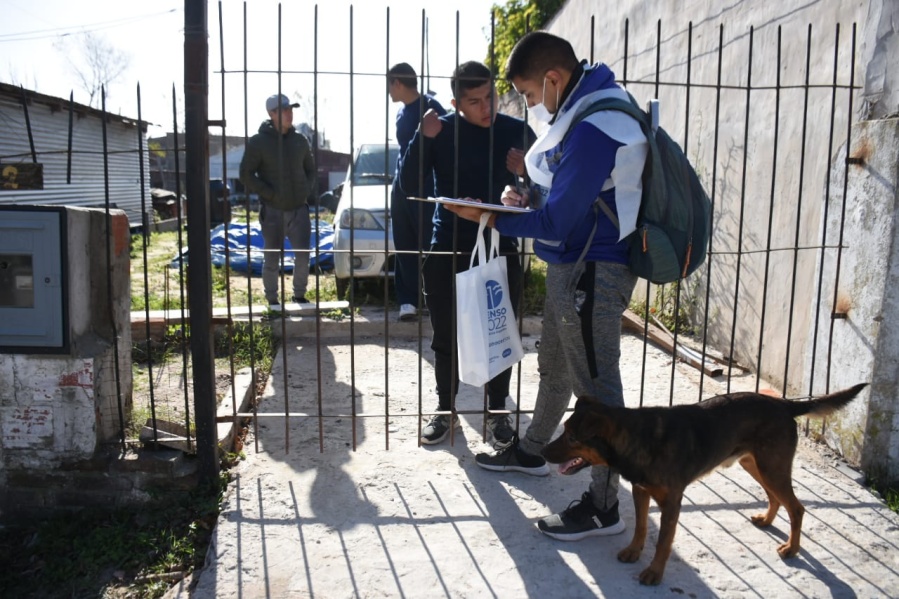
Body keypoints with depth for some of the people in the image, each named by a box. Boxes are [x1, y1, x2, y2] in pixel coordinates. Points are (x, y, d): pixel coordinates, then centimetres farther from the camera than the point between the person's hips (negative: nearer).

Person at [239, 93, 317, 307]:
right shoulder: (258, 142, -5)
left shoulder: (300, 140, 8)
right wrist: (270, 193, -14)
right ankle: (272, 300, 17)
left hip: (299, 208, 4)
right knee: (272, 258, 4)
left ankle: (299, 294, 20)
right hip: (273, 211, -3)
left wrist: (309, 192, 3)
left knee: (303, 255, 1)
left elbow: (310, 169, 19)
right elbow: (246, 174, -6)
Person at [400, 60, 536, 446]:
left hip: (501, 251, 0)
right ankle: (445, 410, 25)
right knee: (445, 337, 8)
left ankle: (497, 411, 24)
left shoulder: (518, 132, -1)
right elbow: (410, 187, -7)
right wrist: (422, 138, -19)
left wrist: (525, 174, -18)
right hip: (447, 251, 0)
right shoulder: (441, 131, -2)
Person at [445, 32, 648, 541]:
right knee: (554, 366, 22)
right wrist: (529, 193, 0)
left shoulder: (592, 130, -24)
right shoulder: (587, 102, 10)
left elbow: (556, 221, -21)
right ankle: (531, 451, 42)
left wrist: (491, 218, -11)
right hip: (573, 266, 11)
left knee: (596, 386, -1)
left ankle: (604, 508, 13)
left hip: (593, 272, -11)